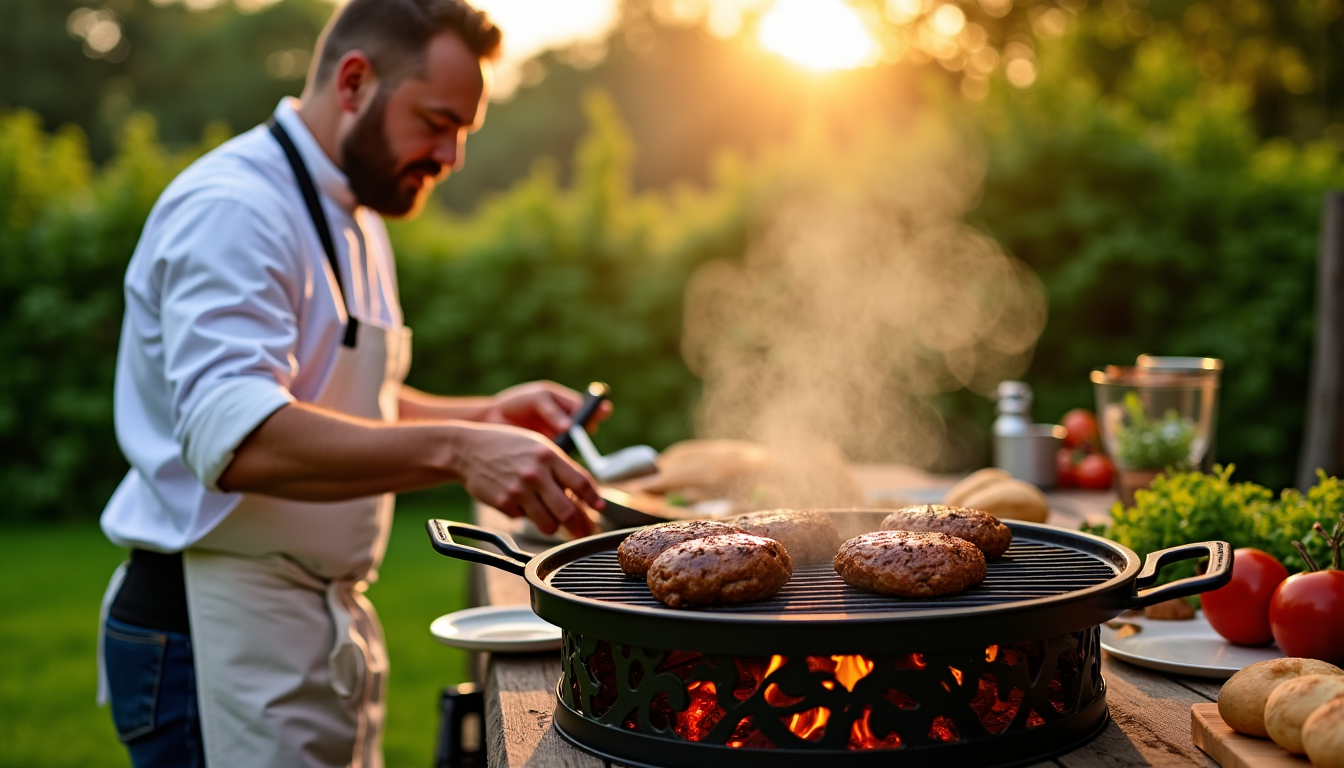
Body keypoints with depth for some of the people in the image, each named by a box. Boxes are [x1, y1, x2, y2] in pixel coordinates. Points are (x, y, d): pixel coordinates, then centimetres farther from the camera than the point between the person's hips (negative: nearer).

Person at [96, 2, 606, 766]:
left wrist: (482, 416, 7)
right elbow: (237, 438, -30)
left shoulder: (356, 223, 16)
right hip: (218, 637, -9)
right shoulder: (233, 210, -17)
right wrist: (453, 450, -39)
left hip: (331, 629, 9)